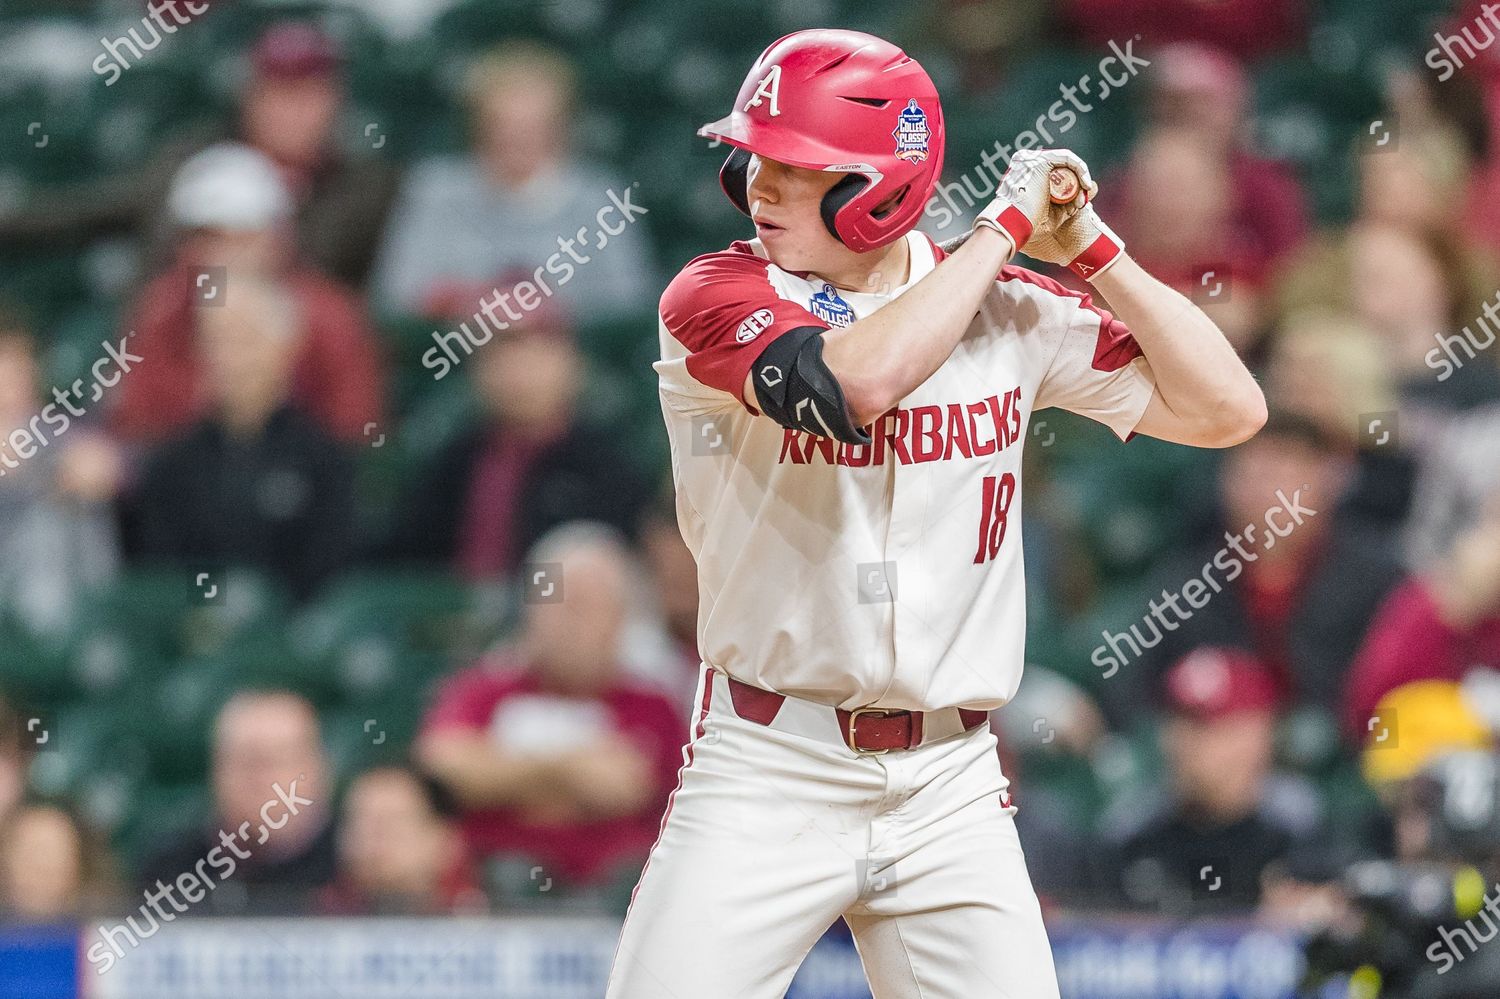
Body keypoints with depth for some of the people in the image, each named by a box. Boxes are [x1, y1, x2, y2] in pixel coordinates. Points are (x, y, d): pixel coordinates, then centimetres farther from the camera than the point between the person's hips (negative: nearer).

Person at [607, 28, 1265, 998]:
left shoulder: (1013, 312, 5)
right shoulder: (715, 298, -6)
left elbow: (1226, 409, 4)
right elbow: (855, 380, -26)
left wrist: (1091, 250, -3)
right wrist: (1004, 225, -15)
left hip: (949, 792, 3)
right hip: (766, 773, -3)